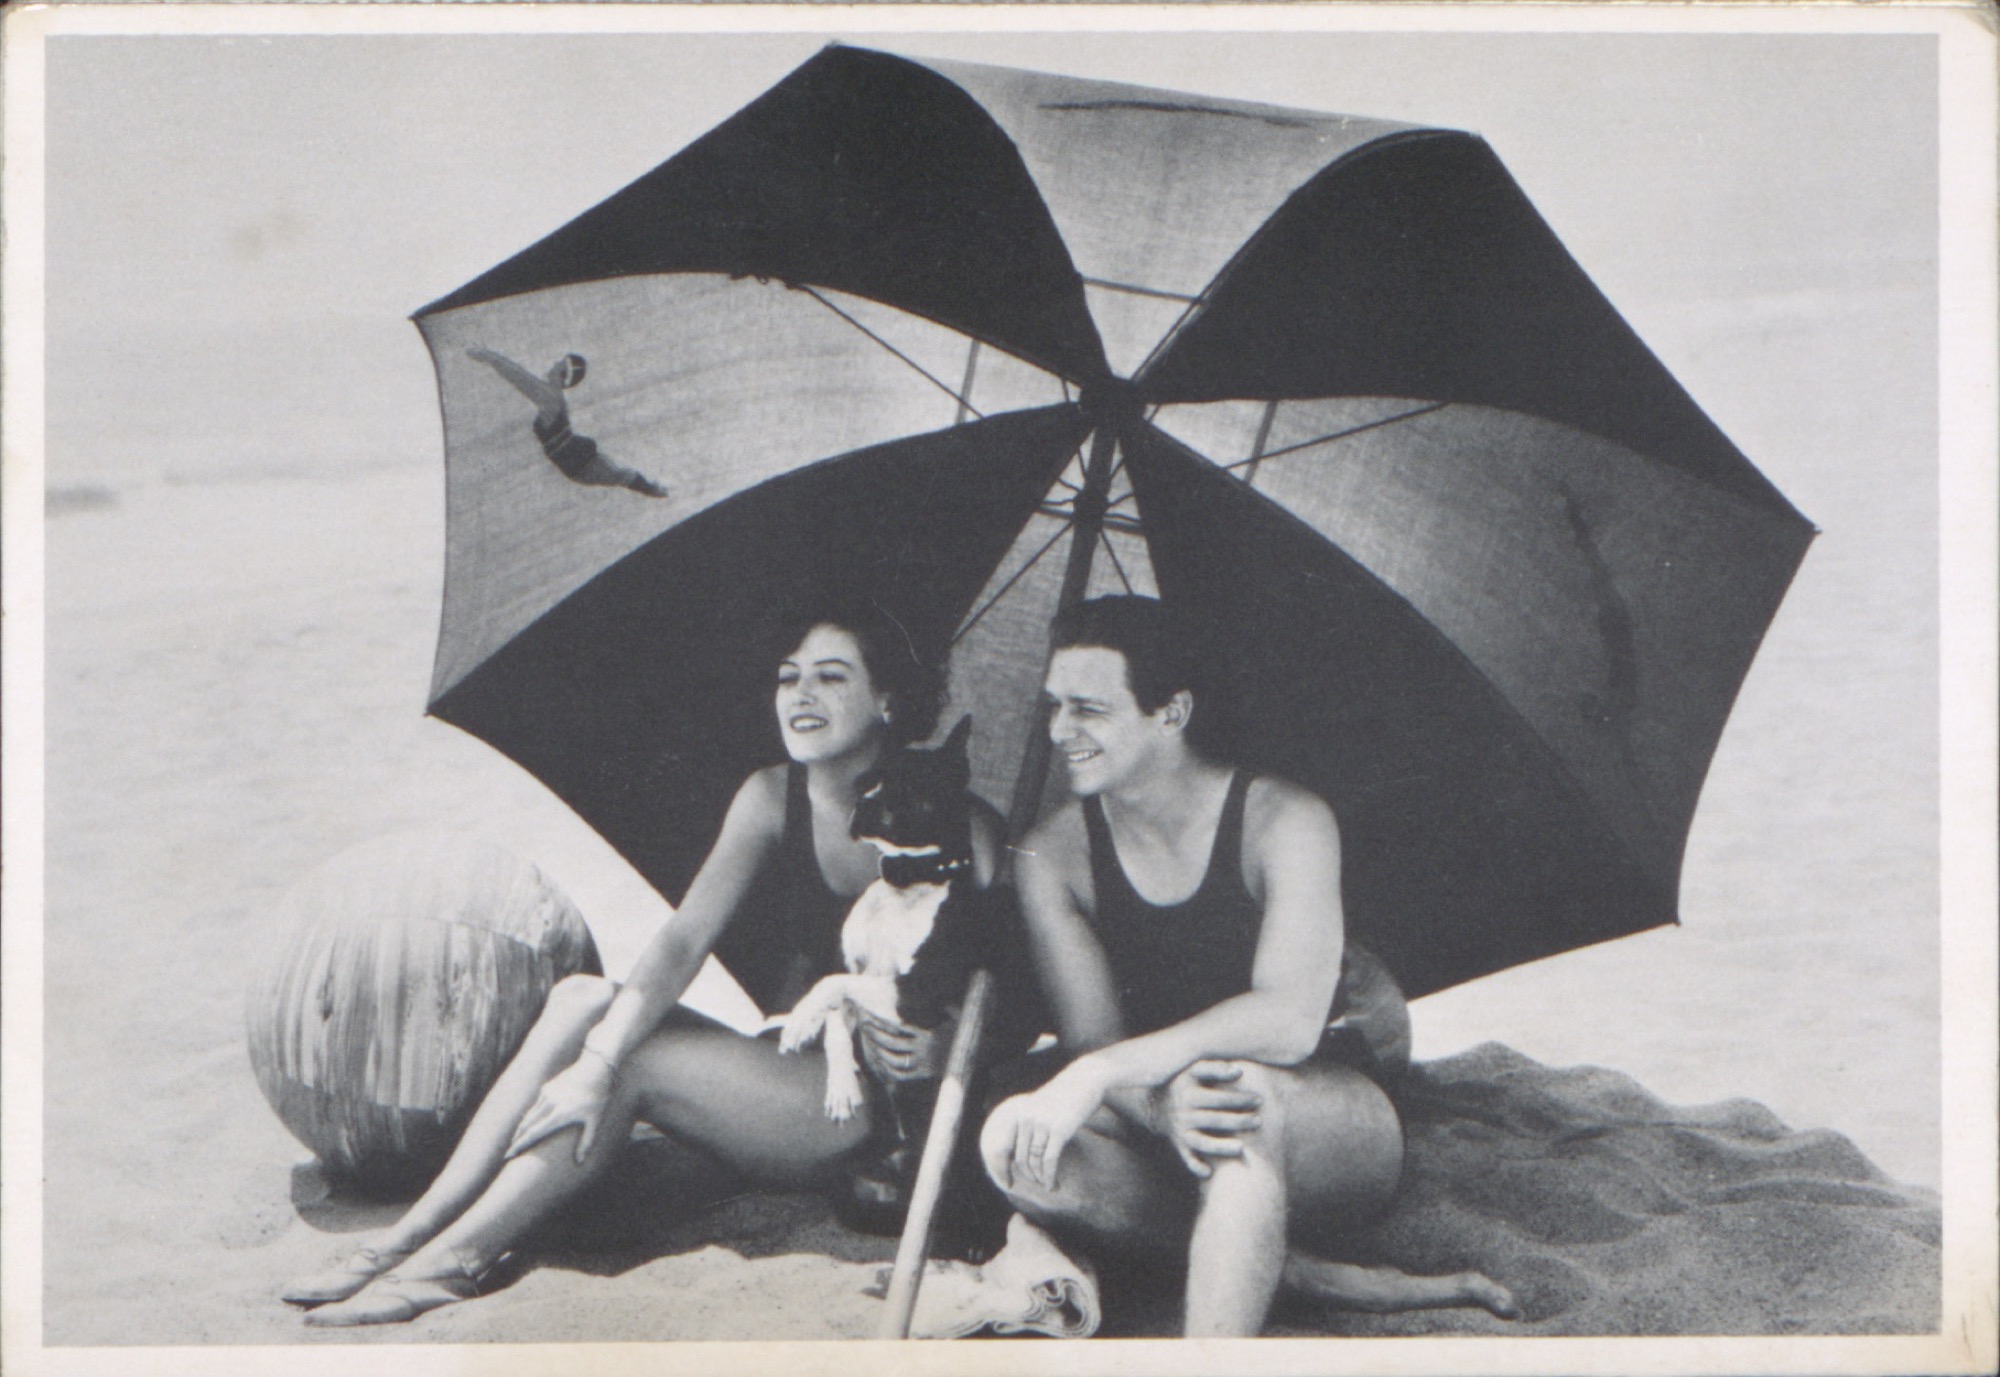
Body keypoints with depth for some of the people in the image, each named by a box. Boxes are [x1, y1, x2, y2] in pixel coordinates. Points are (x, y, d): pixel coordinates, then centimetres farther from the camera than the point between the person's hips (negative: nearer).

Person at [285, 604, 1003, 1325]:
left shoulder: (957, 824, -11)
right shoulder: (771, 798, 2)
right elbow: (683, 940, -10)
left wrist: (938, 1051, -30)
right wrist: (597, 1058, -24)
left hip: (878, 1103, -5)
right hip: (789, 1060, 6)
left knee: (630, 1062, -24)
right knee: (584, 1002, -16)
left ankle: (452, 1261, -20)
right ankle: (412, 1232, -17)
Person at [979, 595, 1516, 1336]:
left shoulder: (1283, 822, -16)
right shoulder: (1051, 856, -3)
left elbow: (1288, 1021, -30)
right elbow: (1091, 1042, -10)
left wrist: (1099, 1077, -39)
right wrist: (1155, 1105, -35)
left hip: (1330, 1119, -4)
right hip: (1162, 1138, 4)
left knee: (1240, 1089, -39)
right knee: (1013, 1145, -28)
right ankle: (1320, 1277, -24)